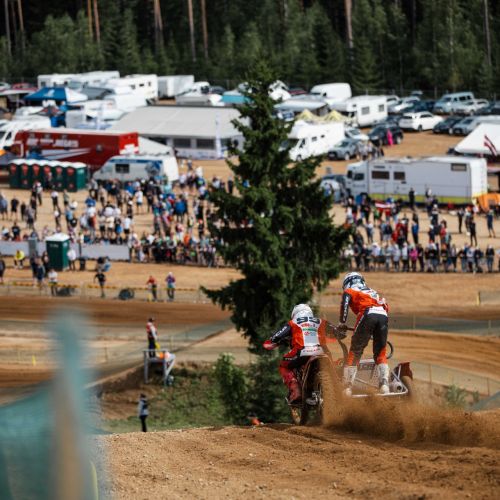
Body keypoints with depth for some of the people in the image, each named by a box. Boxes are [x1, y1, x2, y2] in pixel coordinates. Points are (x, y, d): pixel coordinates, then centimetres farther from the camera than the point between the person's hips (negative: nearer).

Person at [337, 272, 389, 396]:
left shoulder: (350, 290, 22)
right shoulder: (373, 292, 39)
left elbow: (345, 300, 0)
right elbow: (386, 307, 35)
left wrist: (342, 323, -1)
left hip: (368, 314, -5)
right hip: (383, 315, 5)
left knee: (355, 353, 0)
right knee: (380, 354, 12)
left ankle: (348, 387, -8)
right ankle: (384, 384, -7)